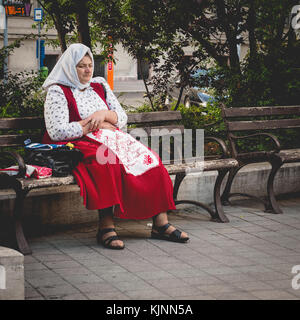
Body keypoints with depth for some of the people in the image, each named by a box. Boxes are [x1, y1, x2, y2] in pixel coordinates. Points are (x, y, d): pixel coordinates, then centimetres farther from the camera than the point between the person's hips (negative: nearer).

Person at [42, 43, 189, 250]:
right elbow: (57, 131, -13)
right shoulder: (58, 92, 1)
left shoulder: (100, 86, 20)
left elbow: (122, 118, 16)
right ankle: (106, 226, -38)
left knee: (149, 158, -19)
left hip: (112, 139, 6)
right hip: (81, 144, -6)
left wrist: (104, 114, -7)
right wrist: (94, 124, -6)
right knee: (108, 162, -39)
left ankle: (161, 223, -23)